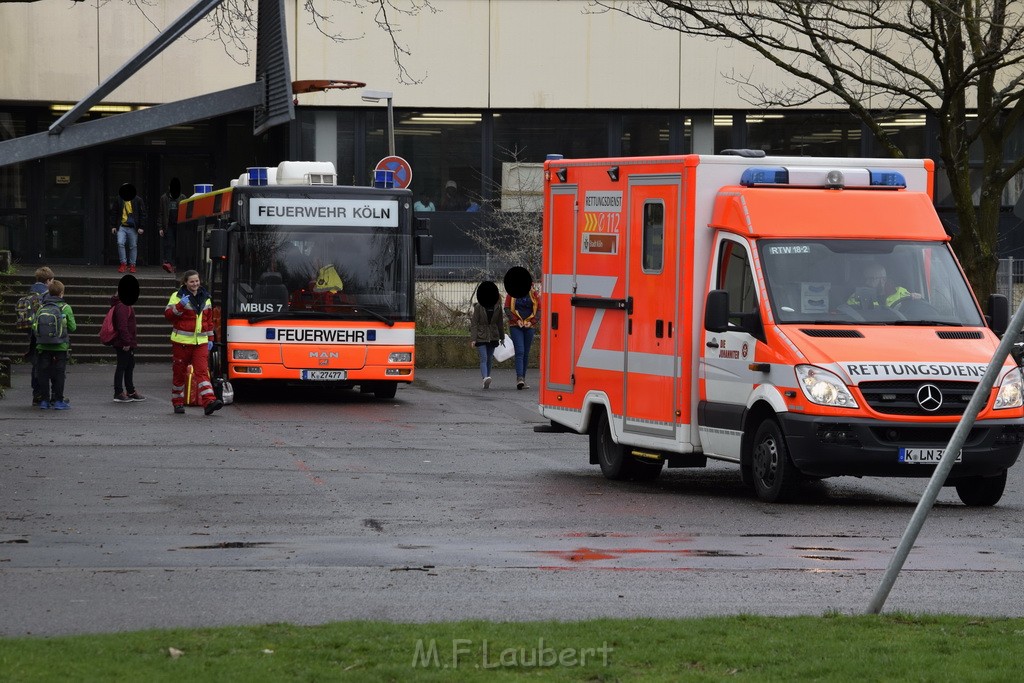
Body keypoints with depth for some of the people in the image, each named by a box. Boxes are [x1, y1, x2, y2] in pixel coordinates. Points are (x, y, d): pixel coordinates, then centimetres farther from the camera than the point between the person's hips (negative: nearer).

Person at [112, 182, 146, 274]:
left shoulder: (138, 200, -1)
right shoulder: (119, 200, 5)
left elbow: (143, 214, 1)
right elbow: (115, 213, 12)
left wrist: (140, 227, -4)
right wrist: (114, 226, 6)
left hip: (133, 228, -1)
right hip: (121, 227, 1)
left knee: (133, 246, 3)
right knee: (120, 243, -13)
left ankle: (132, 265, 13)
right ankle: (123, 263, -3)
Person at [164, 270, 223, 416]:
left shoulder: (205, 298, 14)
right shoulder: (177, 296, -1)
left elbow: (209, 319, 22)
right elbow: (168, 315, -10)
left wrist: (210, 338, 19)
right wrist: (180, 306, -26)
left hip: (201, 342, 3)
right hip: (182, 342, -3)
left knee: (202, 371, -11)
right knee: (179, 373, 7)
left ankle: (209, 402, -24)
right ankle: (178, 403, 20)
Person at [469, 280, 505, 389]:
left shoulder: (497, 307, 4)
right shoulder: (478, 307, -6)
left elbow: (500, 323, 13)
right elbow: (474, 323, -7)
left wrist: (502, 337, 16)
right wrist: (473, 338, -13)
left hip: (493, 337, 4)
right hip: (481, 337, -4)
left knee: (490, 359, 7)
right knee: (484, 358, -16)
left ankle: (486, 382, 16)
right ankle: (485, 378, -32)